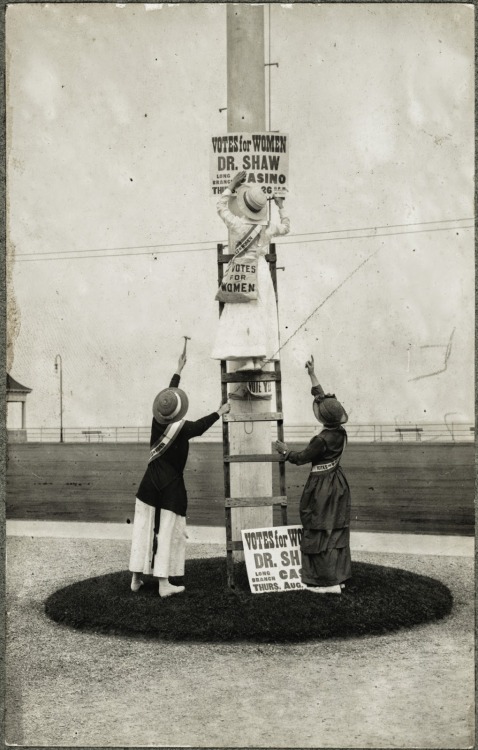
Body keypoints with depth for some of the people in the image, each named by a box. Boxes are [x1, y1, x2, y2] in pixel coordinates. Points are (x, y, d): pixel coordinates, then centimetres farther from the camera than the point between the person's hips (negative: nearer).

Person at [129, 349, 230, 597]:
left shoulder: (157, 421, -2)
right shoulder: (183, 428, -17)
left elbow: (168, 392, 11)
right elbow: (200, 426, 1)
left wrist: (179, 370, 23)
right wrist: (220, 412, 16)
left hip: (149, 483, 5)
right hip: (171, 487, -5)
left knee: (144, 528, 10)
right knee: (168, 531, -1)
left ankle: (136, 578, 17)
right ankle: (164, 584, 1)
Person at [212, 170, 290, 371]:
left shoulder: (238, 224, -10)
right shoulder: (268, 227, 0)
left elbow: (221, 207, 7)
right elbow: (286, 228, 22)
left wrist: (231, 186, 15)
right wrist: (281, 208, 33)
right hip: (261, 270, 4)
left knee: (242, 314, -3)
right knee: (261, 314, 7)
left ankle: (245, 360, -11)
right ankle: (259, 359, 6)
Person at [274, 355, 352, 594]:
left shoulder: (322, 440, -24)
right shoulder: (340, 430, -2)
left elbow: (301, 458, -9)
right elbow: (322, 397, 9)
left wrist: (285, 451, 8)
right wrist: (312, 375, 15)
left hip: (322, 487, -9)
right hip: (337, 483, 9)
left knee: (320, 533, 0)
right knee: (336, 531, 14)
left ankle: (328, 582, 5)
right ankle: (338, 575, 22)